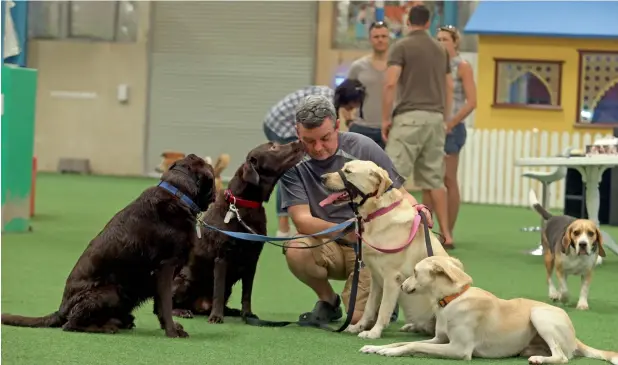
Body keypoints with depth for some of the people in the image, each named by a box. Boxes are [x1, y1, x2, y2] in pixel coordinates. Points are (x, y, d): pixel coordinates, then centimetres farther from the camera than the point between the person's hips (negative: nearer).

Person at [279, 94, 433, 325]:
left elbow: (399, 193, -3)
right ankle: (328, 301, 1)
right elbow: (302, 220, -18)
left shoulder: (363, 148, -11)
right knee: (296, 251, -31)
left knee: (361, 316, -22)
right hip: (329, 246, 2)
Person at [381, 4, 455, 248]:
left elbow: (390, 83, -13)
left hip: (410, 117, -6)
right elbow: (449, 88, 17)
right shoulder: (440, 50, 16)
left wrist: (385, 118, -6)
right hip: (435, 118, 6)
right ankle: (445, 235, 8)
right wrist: (444, 120, 23)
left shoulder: (402, 47, -3)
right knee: (433, 179, 10)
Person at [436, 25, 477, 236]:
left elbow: (471, 102, -10)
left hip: (451, 129, -6)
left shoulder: (462, 67, -3)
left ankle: (448, 233, 1)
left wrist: (449, 124, -12)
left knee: (448, 180, -3)